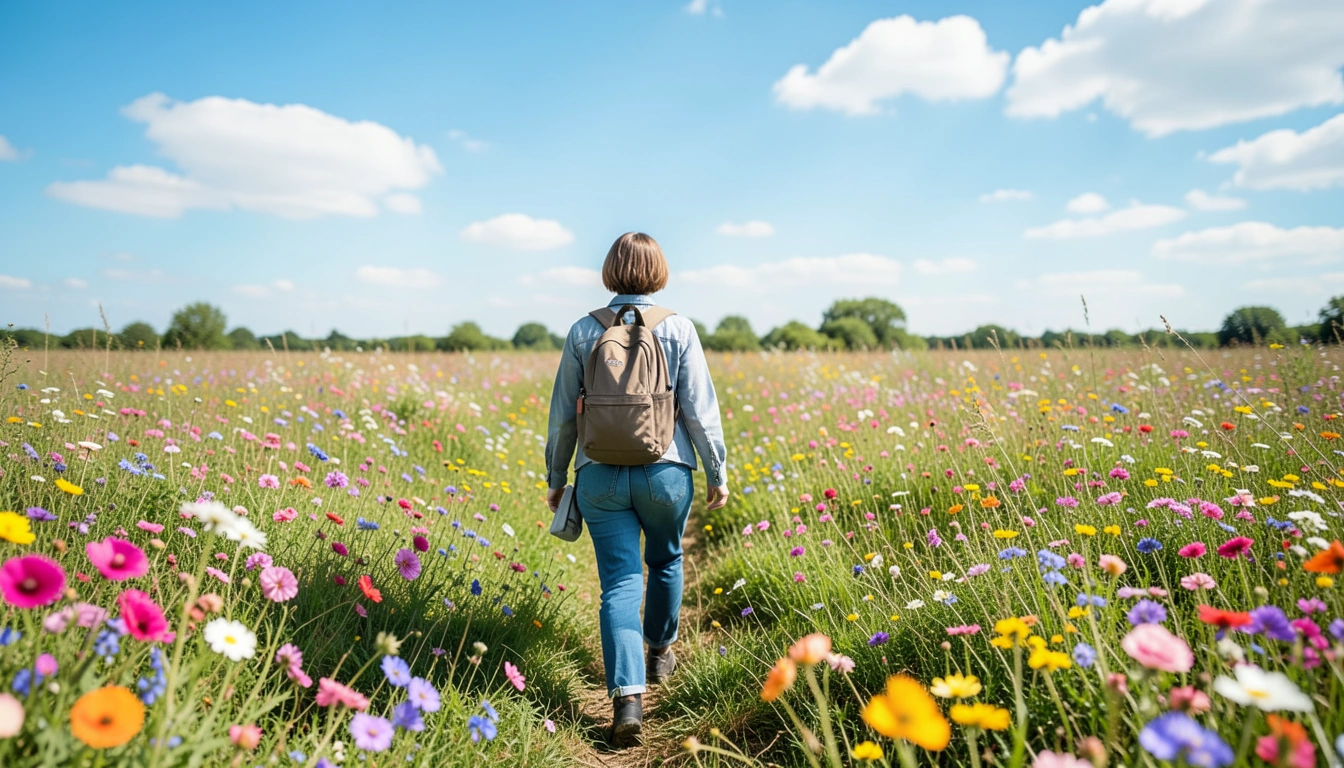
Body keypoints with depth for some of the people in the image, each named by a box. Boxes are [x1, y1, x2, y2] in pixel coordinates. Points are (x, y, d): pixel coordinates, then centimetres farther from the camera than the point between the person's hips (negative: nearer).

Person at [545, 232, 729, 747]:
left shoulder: (583, 332, 0)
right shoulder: (678, 329, -5)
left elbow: (562, 415, 4)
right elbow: (700, 409, -6)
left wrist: (556, 479, 15)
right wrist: (717, 473, 5)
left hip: (600, 477, 0)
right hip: (665, 473, 0)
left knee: (619, 582, 3)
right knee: (664, 561, 24)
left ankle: (627, 695, -10)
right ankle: (659, 653, 44)